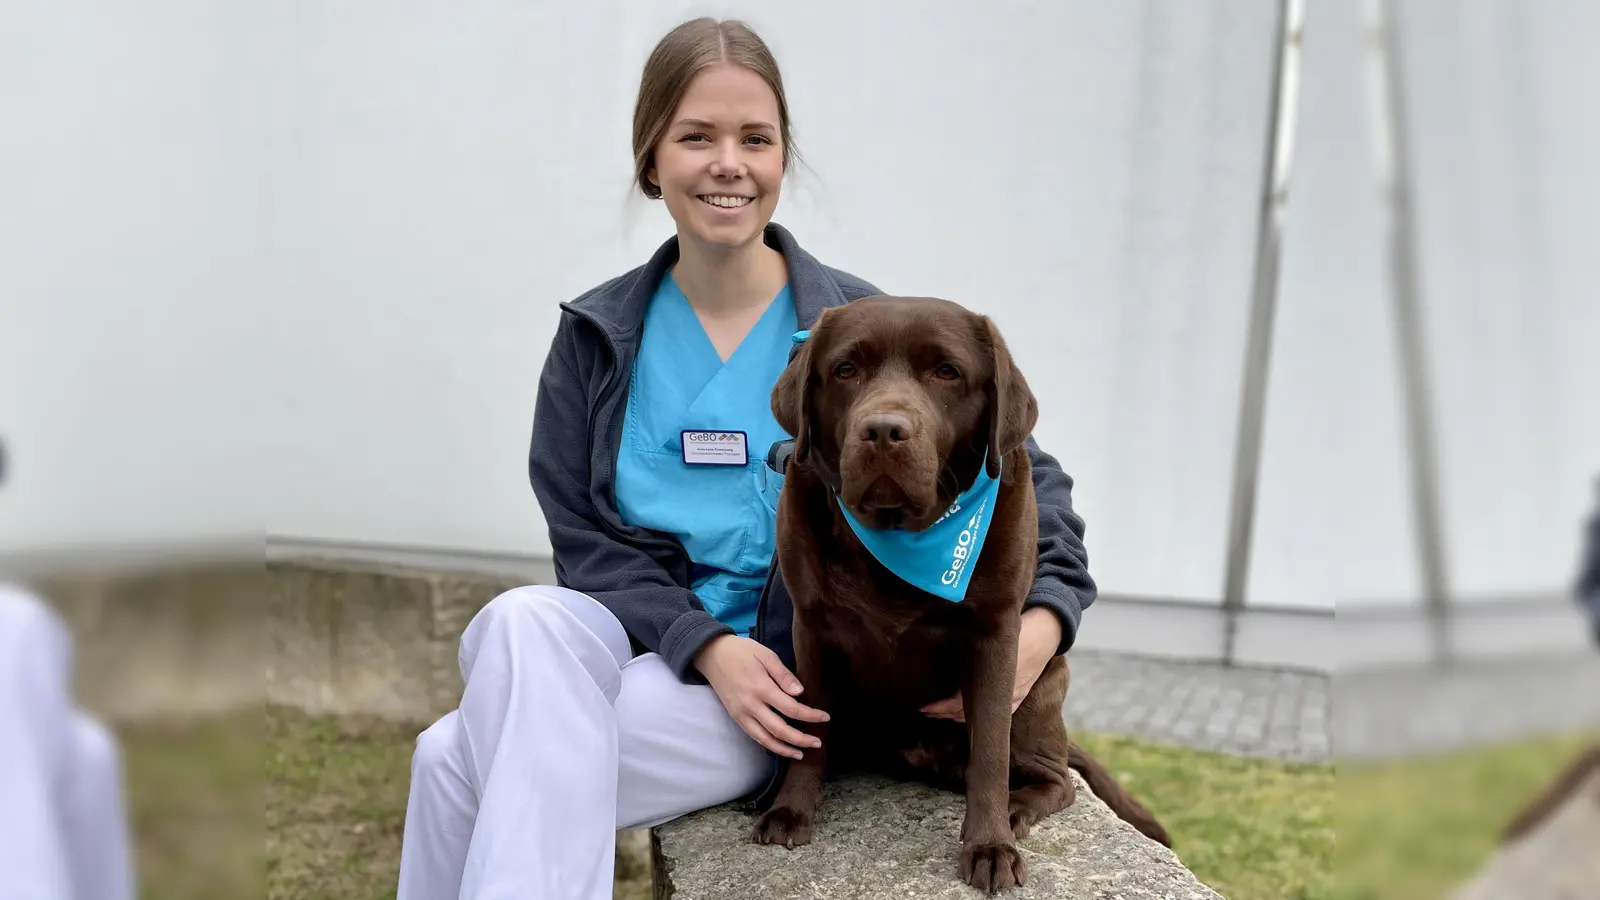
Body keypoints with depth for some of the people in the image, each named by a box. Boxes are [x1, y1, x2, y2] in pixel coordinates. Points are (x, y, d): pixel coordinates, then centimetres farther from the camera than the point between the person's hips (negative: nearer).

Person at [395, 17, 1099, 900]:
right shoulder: (595, 338, 5)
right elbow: (584, 539, 2)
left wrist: (1045, 615, -14)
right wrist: (706, 644, -15)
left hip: (781, 686, -3)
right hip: (633, 640, 4)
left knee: (461, 760, -25)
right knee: (521, 622, -32)